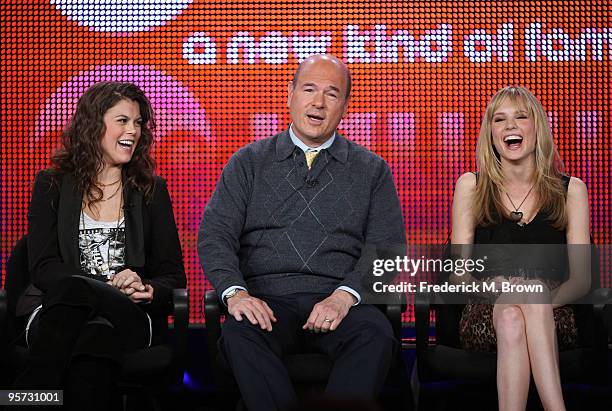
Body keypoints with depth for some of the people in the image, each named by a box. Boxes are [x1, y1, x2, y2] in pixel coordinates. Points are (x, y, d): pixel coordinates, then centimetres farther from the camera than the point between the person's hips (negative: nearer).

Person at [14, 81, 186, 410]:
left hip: (129, 316, 1)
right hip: (56, 308, 0)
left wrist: (146, 291, -11)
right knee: (73, 288, -39)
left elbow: (173, 277, 14)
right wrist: (109, 287, -14)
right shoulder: (52, 185, 15)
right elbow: (43, 268, 2)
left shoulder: (151, 190, 19)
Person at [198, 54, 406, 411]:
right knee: (238, 333, -34)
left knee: (376, 334, -33)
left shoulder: (373, 170, 15)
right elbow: (214, 234, 7)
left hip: (339, 299, 0)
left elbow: (388, 247, 5)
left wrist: (345, 295, -14)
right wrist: (235, 292, -13)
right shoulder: (249, 163, 16)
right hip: (267, 299, 0)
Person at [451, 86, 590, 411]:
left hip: (552, 317, 0)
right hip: (485, 314, 0)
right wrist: (496, 287, -15)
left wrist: (545, 298, -17)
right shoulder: (471, 186, 10)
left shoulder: (570, 190, 10)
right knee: (510, 318, -36)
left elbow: (581, 276, 5)